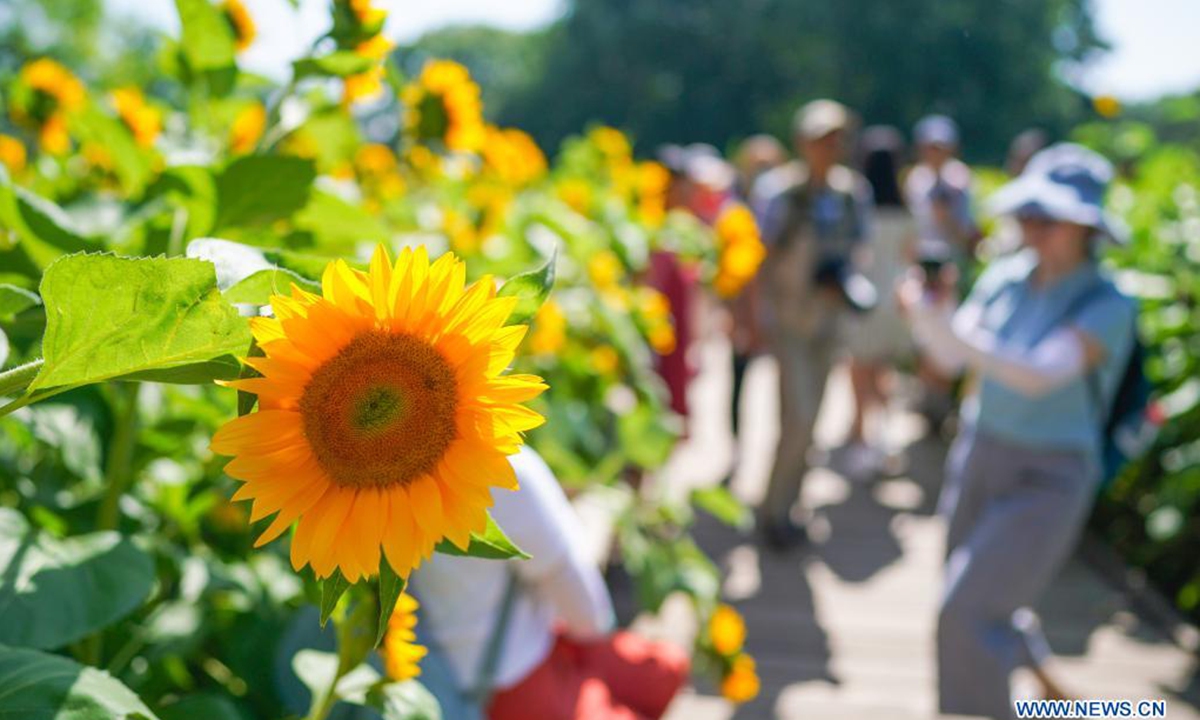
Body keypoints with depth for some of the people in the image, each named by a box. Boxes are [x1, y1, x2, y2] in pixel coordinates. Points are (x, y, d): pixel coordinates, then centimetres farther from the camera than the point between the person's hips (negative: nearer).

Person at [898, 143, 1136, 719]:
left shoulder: (1109, 306, -17)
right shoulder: (1007, 277, -2)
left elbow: (1039, 376, -32)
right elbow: (949, 358, -6)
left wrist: (950, 329, -42)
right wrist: (928, 318, -27)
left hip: (1048, 481, -6)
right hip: (980, 455, 6)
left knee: (968, 613, -15)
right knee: (976, 607, 20)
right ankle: (1036, 665, 52)